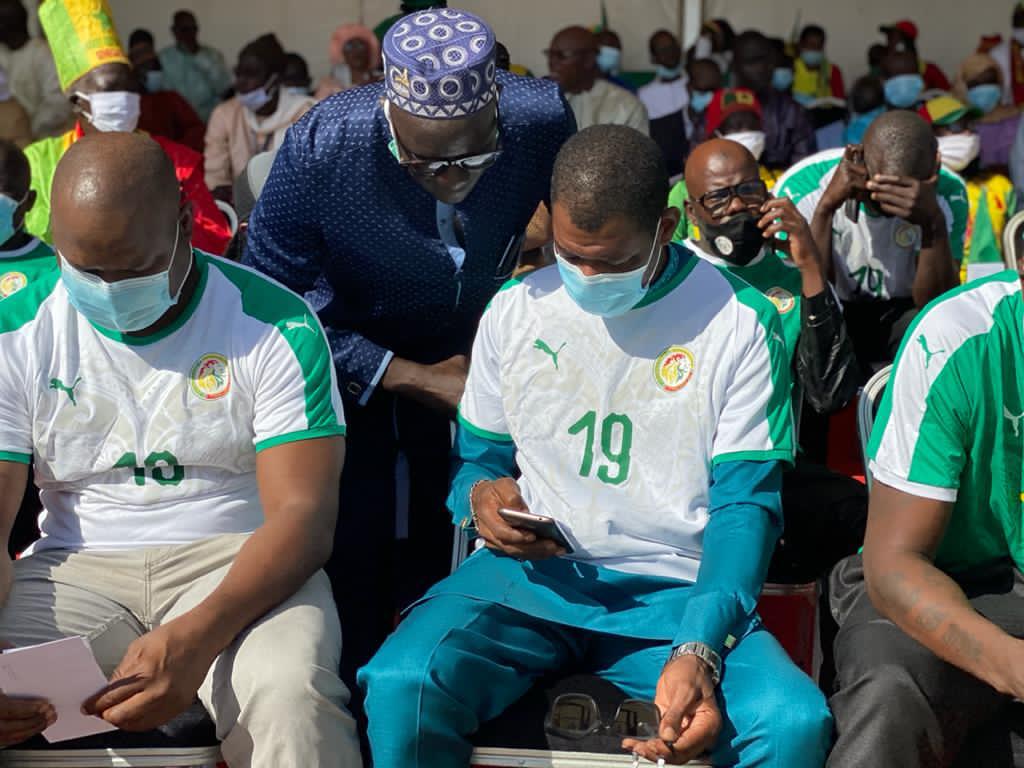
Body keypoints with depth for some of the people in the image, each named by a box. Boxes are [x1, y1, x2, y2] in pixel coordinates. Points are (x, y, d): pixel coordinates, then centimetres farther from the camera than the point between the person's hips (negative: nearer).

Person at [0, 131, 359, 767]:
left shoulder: (277, 326, -5)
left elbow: (303, 514, -11)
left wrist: (199, 635, -31)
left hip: (243, 568, -1)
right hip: (77, 568, 2)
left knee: (291, 696, -35)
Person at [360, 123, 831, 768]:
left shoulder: (742, 323, -1)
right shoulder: (513, 311, 9)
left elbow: (745, 503, -5)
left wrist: (698, 650, -21)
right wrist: (480, 495, -7)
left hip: (672, 593, -1)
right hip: (527, 575, 2)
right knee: (400, 686, -29)